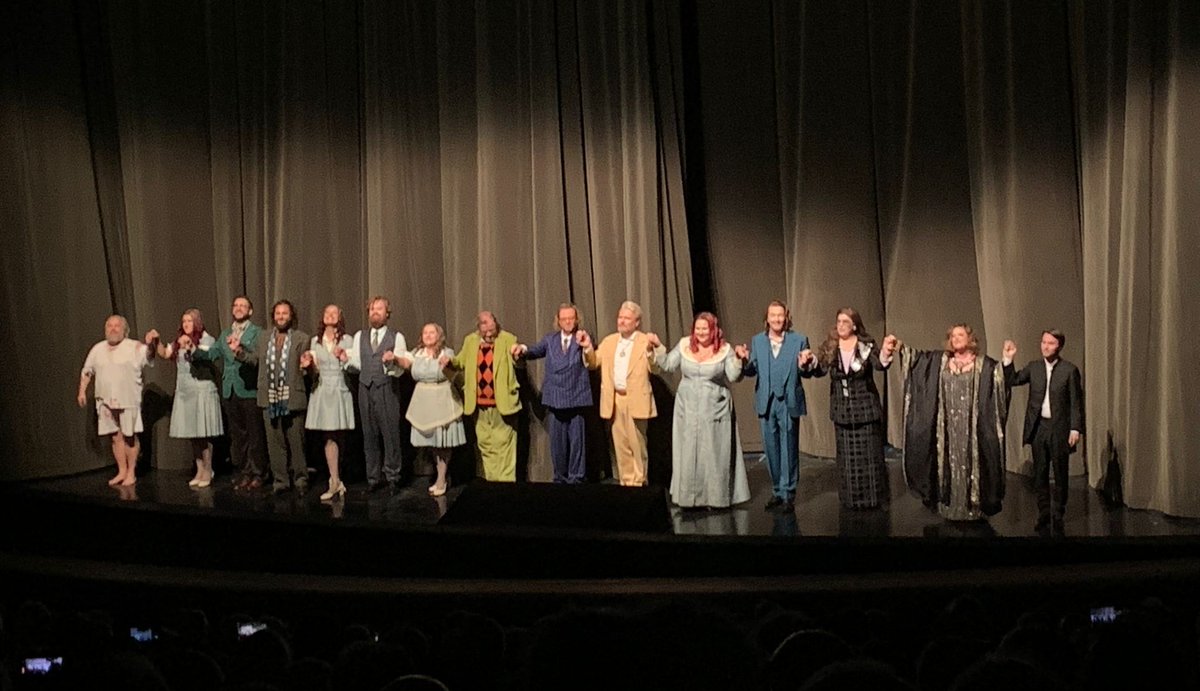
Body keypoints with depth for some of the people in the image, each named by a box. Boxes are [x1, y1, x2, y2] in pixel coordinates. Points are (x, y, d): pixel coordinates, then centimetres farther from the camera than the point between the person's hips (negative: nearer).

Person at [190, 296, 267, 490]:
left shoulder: (257, 333, -2)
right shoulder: (225, 334, 16)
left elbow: (255, 357, -17)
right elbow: (211, 353, 5)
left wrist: (240, 352, -36)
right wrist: (193, 350, -12)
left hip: (249, 390, -5)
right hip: (229, 391, 5)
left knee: (255, 434, 0)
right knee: (237, 434, 11)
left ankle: (257, 473, 8)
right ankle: (243, 472, 20)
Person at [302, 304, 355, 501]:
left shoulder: (347, 340, 3)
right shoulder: (315, 341, 12)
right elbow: (314, 372, 13)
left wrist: (344, 358, -21)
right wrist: (307, 365, -8)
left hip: (340, 391, -2)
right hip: (321, 392, 2)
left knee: (337, 437, 0)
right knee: (329, 438, -2)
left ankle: (335, 482, 11)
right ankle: (336, 482, 0)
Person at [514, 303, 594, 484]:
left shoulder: (582, 339, -2)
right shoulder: (550, 339, 10)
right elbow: (536, 351, -2)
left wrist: (584, 344, -38)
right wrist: (524, 349, -24)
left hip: (577, 398, -3)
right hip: (555, 399, 3)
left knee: (577, 440, 1)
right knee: (557, 441, 10)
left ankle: (575, 478, 9)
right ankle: (560, 477, 21)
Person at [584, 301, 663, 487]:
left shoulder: (646, 342, -3)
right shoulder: (608, 341, 13)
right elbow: (594, 363, 14)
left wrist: (654, 349, -29)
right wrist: (588, 348, -3)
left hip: (635, 400, -4)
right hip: (614, 400, 5)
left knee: (637, 444, 3)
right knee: (620, 444, 10)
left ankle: (638, 482, 12)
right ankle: (625, 480, 18)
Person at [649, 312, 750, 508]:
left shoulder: (724, 349, -5)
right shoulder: (684, 345, 2)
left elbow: (734, 377, -9)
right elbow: (667, 366, 5)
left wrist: (738, 360, -25)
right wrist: (658, 347, -5)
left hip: (715, 410, -2)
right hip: (688, 410, 2)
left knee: (714, 454, 2)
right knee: (688, 454, 6)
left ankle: (716, 497, 13)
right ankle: (689, 497, 16)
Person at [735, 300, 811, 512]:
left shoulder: (799, 340, 0)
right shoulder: (757, 341, 7)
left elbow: (806, 373, -1)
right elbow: (752, 371, 4)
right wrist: (744, 359, -16)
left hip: (789, 402, -3)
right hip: (766, 402, 3)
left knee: (789, 449, 1)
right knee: (771, 449, 10)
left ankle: (788, 494, 8)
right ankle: (777, 491, 22)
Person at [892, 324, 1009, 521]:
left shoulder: (984, 365, -1)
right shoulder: (939, 360, 8)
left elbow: (1003, 379, -9)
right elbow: (918, 356, 7)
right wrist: (901, 349, -7)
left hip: (970, 428, -3)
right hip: (948, 427, 3)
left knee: (969, 463, 0)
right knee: (949, 464, 8)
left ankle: (972, 508, 8)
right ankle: (950, 508, 17)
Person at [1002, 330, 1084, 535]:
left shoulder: (1070, 370, -5)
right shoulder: (1033, 367, 6)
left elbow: (1076, 402, -5)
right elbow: (1012, 381, 3)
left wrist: (1075, 429, -10)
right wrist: (1008, 359, -8)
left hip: (1059, 428, -3)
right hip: (1038, 427, 3)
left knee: (1060, 475, 6)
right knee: (1040, 475, 8)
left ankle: (1057, 518, 16)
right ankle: (1044, 516, 17)